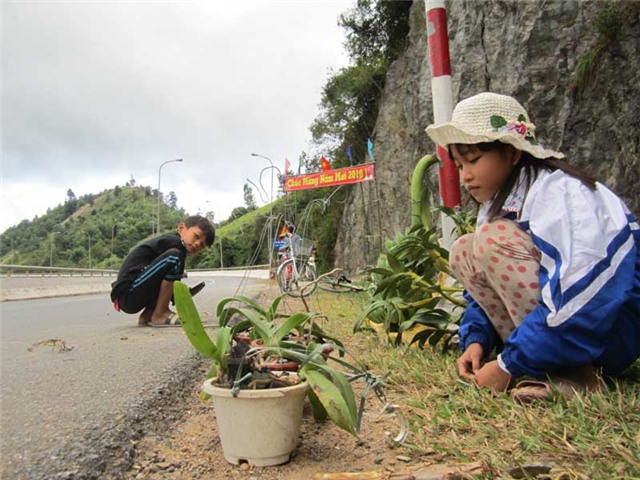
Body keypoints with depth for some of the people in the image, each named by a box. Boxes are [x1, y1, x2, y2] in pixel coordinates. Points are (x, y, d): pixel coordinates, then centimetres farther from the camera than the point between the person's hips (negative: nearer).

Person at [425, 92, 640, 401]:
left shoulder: (561, 194, -21)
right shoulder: (500, 202, 5)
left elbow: (581, 304, -30)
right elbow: (485, 281, 10)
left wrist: (509, 366, -24)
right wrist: (476, 340, -6)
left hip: (614, 330, -8)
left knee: (493, 239, -23)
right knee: (463, 250, -2)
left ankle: (574, 375, -19)